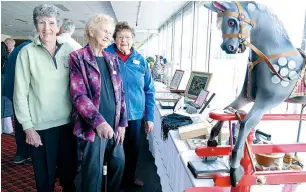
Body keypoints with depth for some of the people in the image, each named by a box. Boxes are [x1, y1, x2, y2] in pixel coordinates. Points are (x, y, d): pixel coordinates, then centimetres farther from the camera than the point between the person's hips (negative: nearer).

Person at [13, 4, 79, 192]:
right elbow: (20, 93, -5)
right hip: (40, 126, -2)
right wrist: (28, 127, -7)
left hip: (68, 123, 2)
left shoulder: (69, 50, 1)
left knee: (69, 172, 18)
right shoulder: (27, 52, -5)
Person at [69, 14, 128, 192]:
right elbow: (79, 95, -15)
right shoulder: (78, 58, -6)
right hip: (93, 127, -5)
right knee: (93, 172, 8)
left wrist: (122, 122, 6)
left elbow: (120, 92, 10)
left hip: (115, 126, 6)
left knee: (119, 163, 17)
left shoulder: (112, 59, 10)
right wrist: (98, 121, -27)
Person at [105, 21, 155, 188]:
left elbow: (149, 90, 3)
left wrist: (150, 117, 2)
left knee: (133, 149, 19)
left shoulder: (140, 60, -1)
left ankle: (129, 178, 45)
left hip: (135, 114, 3)